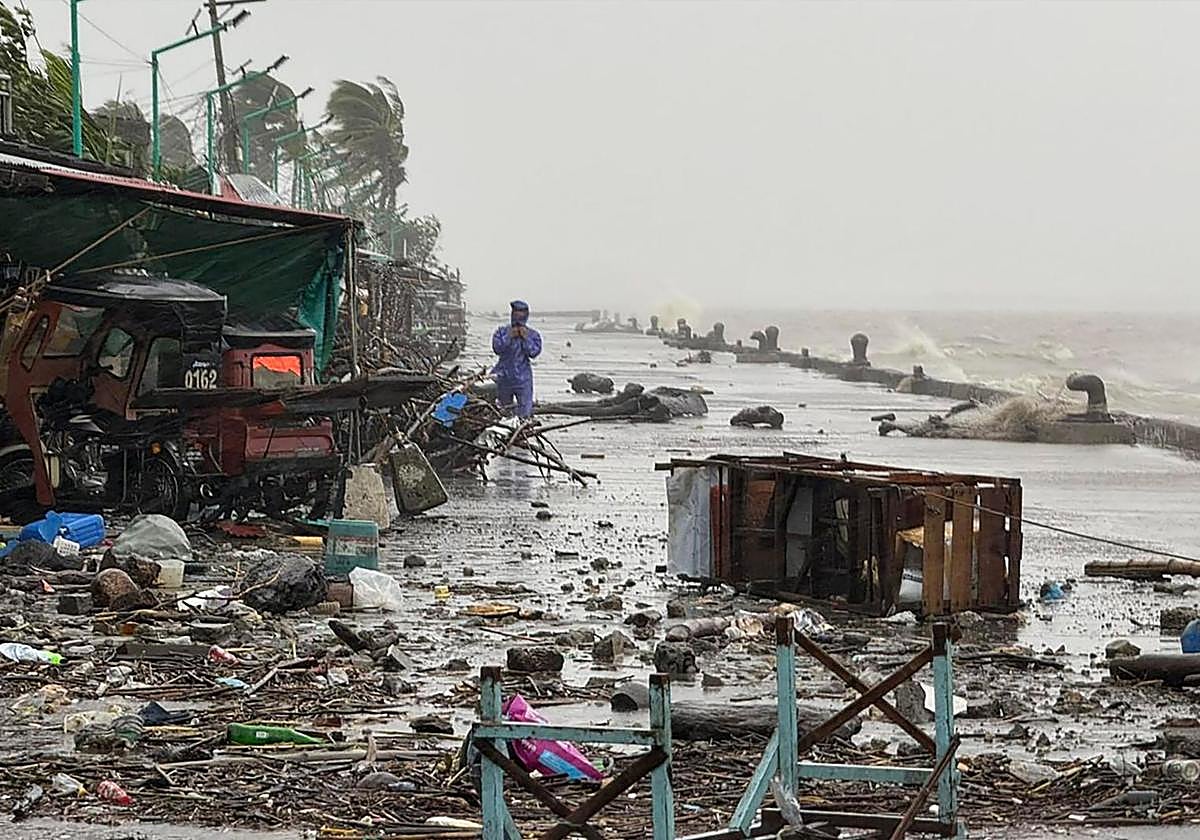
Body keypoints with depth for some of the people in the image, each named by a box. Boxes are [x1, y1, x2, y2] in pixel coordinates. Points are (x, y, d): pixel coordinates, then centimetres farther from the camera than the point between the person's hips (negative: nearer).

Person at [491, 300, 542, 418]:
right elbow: (497, 348, -10)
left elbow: (534, 353, -10)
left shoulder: (533, 334, 2)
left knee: (525, 413, -9)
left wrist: (525, 337, -15)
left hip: (523, 378, -2)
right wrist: (509, 337, -15)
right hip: (504, 376, 2)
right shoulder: (502, 331, 4)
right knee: (504, 412, 15)